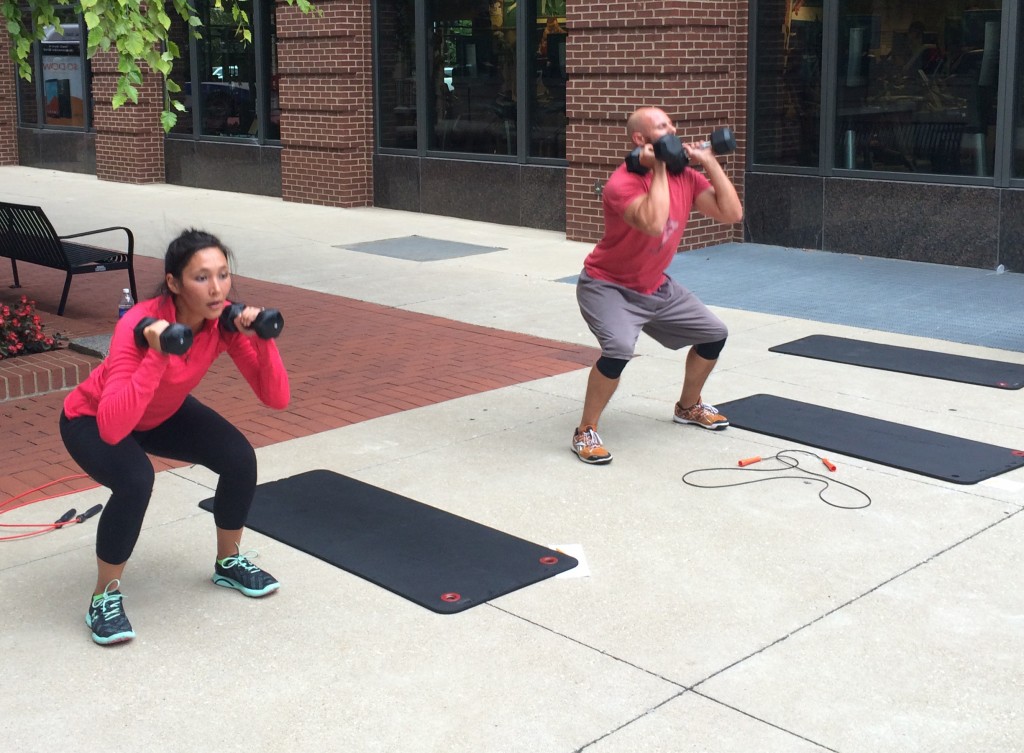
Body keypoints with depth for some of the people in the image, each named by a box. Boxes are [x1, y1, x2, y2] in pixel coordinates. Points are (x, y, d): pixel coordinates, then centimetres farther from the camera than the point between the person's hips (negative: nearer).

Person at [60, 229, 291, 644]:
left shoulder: (224, 321, -24)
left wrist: (261, 339, -36)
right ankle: (105, 596, -9)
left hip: (165, 413, 5)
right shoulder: (139, 326, -39)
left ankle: (229, 561, 12)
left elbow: (277, 398, -22)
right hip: (92, 419, -5)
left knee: (239, 458, -15)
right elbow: (113, 428, -49)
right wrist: (157, 356, -54)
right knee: (135, 481, -33)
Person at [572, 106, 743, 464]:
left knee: (714, 333, 12)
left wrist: (709, 162, -12)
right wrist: (659, 170, -35)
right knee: (619, 348, -33)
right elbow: (654, 224, -44)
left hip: (657, 287, 8)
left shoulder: (686, 177, -5)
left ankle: (689, 407, 35)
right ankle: (585, 432, -15)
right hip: (608, 286, -8)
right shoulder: (622, 183, -28)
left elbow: (731, 213, -10)